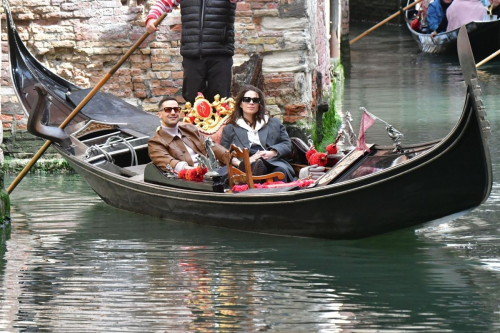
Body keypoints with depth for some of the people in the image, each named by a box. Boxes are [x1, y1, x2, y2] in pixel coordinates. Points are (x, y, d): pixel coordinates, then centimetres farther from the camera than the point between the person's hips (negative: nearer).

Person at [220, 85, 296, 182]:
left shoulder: (274, 124, 32)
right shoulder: (229, 129, 27)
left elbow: (287, 145, 21)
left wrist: (273, 153, -4)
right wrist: (248, 160, -5)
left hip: (273, 161, 2)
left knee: (281, 170, -38)